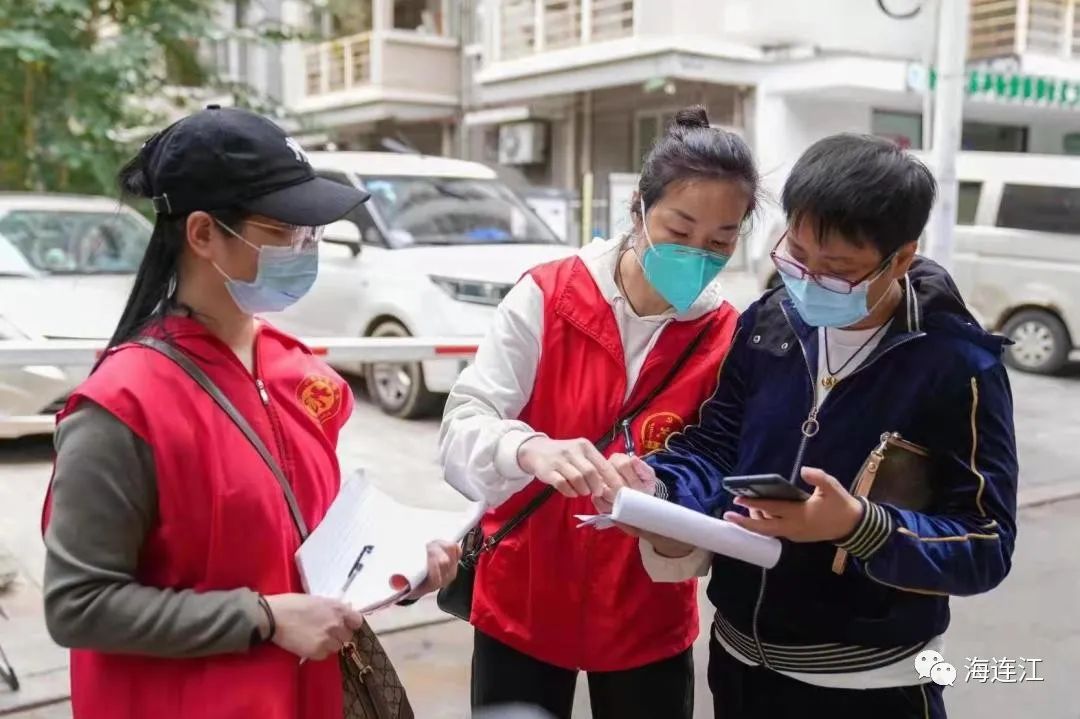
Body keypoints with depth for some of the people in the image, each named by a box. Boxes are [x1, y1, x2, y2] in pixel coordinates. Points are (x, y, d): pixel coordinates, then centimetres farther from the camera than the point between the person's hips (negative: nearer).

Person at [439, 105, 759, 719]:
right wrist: (531, 451, -37)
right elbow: (463, 427, -17)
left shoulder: (730, 340, -7)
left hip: (647, 621, 1)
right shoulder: (546, 297, -11)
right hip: (521, 605, -1)